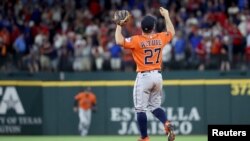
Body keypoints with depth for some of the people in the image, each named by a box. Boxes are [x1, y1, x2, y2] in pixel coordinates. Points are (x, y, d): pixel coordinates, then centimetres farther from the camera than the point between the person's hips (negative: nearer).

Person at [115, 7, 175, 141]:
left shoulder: (137, 40, -12)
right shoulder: (160, 38, 2)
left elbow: (119, 41, -23)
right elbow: (171, 32, 23)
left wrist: (119, 25, -9)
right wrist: (166, 16, 32)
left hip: (143, 77, -5)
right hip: (158, 76, 5)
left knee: (140, 109, 3)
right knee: (155, 106, 16)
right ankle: (167, 123, -12)